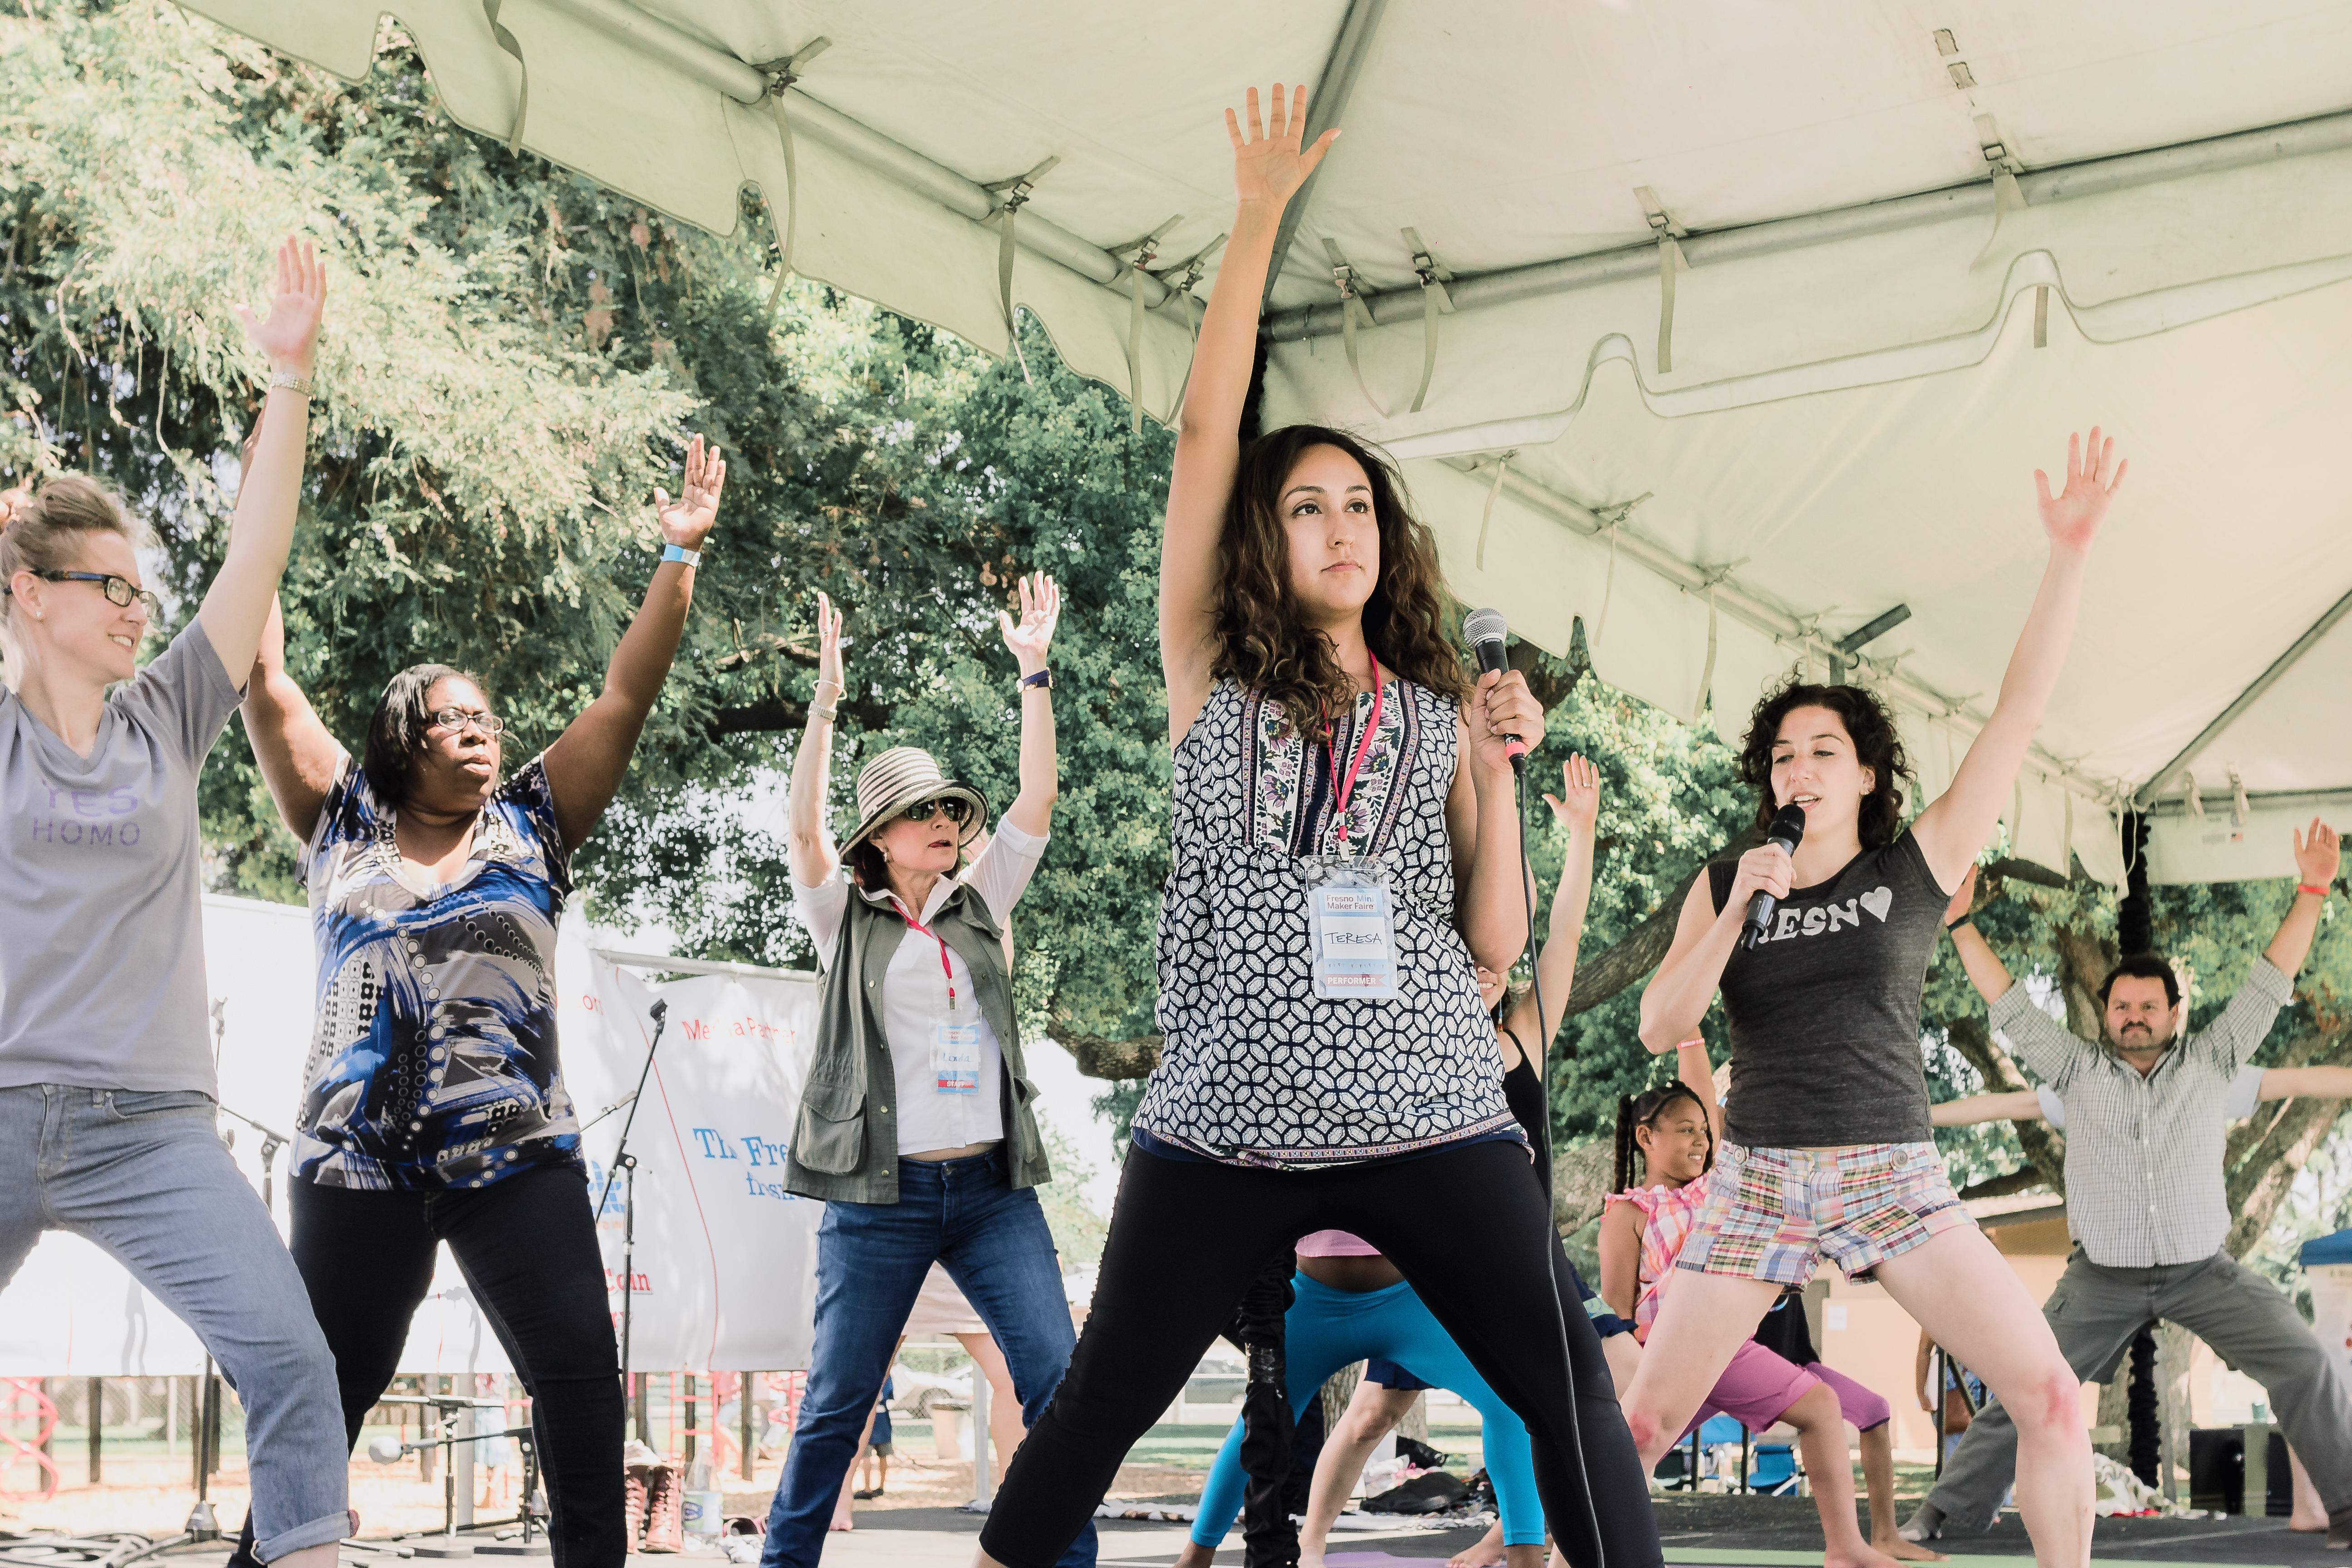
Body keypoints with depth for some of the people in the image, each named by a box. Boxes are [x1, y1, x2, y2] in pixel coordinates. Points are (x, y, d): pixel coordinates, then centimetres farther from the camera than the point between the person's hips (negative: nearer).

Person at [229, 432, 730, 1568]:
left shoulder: (529, 827, 10)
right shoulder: (343, 826, 9)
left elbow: (627, 697, 4)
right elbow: (270, 692, 4)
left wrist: (678, 557, -3)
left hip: (516, 1157, 0)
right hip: (356, 1163, 0)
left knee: (580, 1376, -7)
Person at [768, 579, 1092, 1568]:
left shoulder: (978, 906, 13)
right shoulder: (846, 918, 4)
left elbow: (1036, 802, 6)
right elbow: (803, 827, -11)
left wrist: (1034, 674, 1)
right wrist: (825, 700, -17)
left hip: (993, 1188, 3)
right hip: (880, 1193, -3)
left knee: (1060, 1380, -7)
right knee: (837, 1404, 1)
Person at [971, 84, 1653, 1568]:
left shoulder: (1441, 710, 11)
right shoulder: (1213, 679, 7)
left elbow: (1497, 940, 7)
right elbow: (1206, 432, 0)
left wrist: (1499, 768, -5)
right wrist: (1260, 215, 2)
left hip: (1431, 1120, 1)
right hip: (1230, 1121, -1)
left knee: (1570, 1387, -6)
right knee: (1102, 1406, 6)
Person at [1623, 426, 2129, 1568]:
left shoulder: (1919, 864, 3)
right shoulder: (1723, 886, 6)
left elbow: (2022, 706, -4)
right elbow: (1659, 1028, -3)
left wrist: (2069, 553, -11)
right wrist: (1739, 912, -14)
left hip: (1895, 1181, 0)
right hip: (1757, 1183, 1)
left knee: (2051, 1398, -13)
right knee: (1642, 1425, -2)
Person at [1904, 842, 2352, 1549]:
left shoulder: (2211, 1060, 2)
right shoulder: (2078, 1068, 2)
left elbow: (2269, 986, -2)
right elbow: (2010, 1007, 0)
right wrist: (1961, 923, -6)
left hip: (2203, 1270, 0)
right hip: (2102, 1277, 0)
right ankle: (1951, 1509, 6)